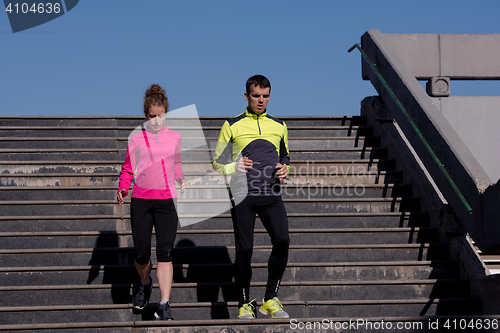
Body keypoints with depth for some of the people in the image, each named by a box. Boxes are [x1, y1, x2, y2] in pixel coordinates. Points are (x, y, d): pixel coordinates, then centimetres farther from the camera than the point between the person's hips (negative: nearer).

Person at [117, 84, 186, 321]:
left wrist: (182, 181, 7)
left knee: (165, 252, -11)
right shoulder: (136, 138, 5)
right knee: (141, 253, 0)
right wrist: (123, 188, -7)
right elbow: (128, 168, 10)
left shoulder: (174, 137, 10)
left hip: (166, 200, 0)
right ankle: (145, 283, 35)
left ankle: (164, 306, -11)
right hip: (141, 200, 0)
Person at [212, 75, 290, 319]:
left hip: (271, 193, 2)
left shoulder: (279, 125, 17)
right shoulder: (232, 125, 8)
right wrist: (234, 167, -10)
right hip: (243, 193, -2)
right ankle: (244, 304, 8)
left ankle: (270, 300, -2)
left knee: (282, 240, -15)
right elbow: (217, 163, 10)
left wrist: (284, 169, 6)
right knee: (244, 249, -4)